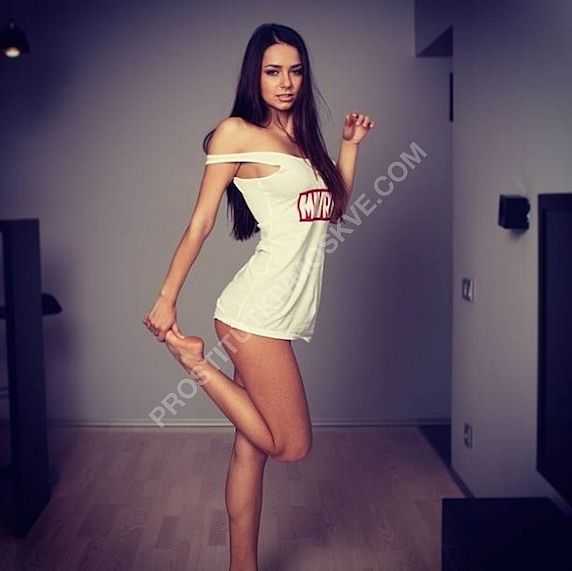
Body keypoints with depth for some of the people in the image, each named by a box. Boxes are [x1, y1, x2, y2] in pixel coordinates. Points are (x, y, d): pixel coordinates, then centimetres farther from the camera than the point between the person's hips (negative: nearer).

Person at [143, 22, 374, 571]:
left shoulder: (302, 137, 18)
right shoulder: (236, 132, -3)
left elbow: (333, 211, 22)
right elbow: (200, 221, -5)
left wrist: (350, 146, 16)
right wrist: (167, 298, -6)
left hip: (280, 313, 7)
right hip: (258, 312, -7)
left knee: (251, 447, 10)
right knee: (292, 445, -1)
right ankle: (194, 359, 9)